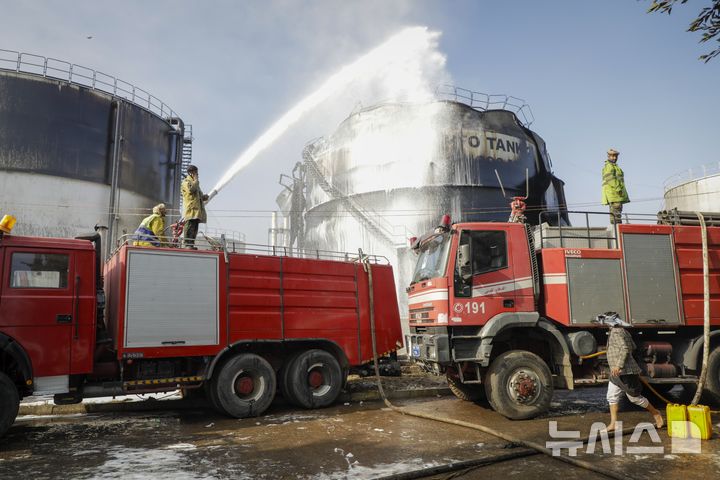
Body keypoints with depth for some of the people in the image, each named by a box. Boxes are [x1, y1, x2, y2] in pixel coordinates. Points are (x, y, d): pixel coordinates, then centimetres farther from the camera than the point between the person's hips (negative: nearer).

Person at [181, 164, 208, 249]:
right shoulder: (186, 181, 1)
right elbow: (191, 189, -21)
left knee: (194, 228, 5)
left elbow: (199, 195, 36)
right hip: (190, 209, -9)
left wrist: (204, 197, 12)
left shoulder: (195, 183, 29)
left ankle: (191, 244, 7)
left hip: (197, 210, 9)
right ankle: (186, 244, -17)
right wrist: (196, 179, -7)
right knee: (189, 227, -15)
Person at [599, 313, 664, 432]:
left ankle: (655, 413, 23)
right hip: (616, 373, 10)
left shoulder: (617, 332, -16)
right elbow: (633, 347, 25)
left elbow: (625, 348, -27)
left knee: (635, 397, 3)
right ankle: (613, 423, 6)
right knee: (612, 397, 6)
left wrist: (618, 365, -30)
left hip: (625, 372, -10)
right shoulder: (622, 331, 15)